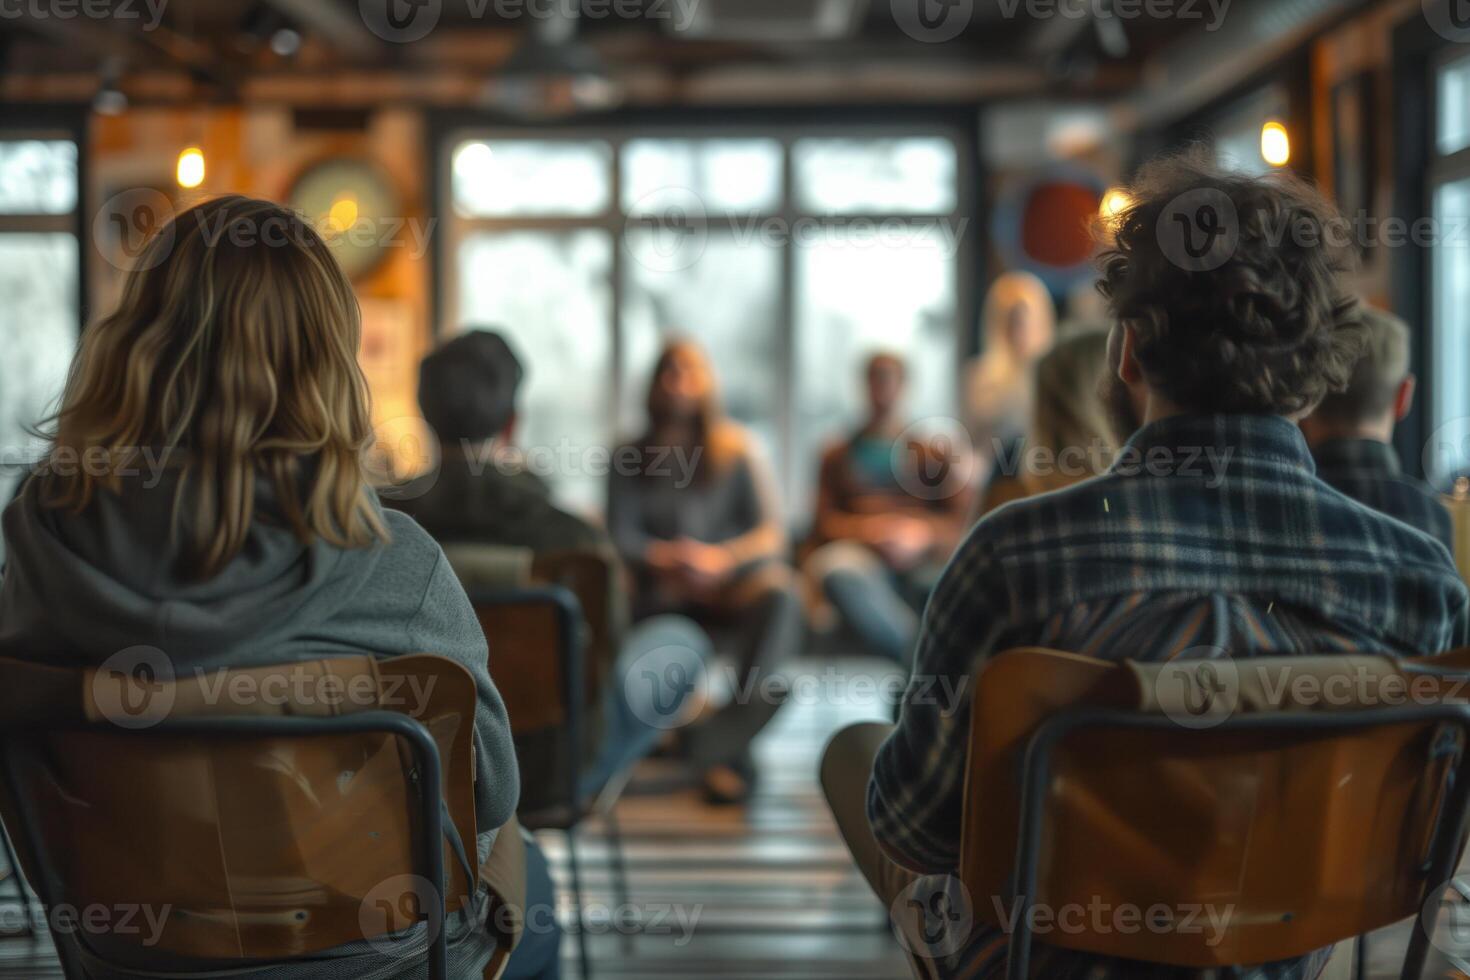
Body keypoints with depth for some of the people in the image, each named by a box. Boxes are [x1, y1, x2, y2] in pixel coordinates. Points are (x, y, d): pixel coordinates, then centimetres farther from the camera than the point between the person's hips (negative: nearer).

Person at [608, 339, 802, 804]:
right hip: (664, 591, 2)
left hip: (733, 579, -1)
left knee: (778, 595, -34)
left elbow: (772, 534, -1)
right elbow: (621, 536, 0)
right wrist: (665, 558, -21)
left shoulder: (736, 449, 8)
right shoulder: (632, 457, 11)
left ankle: (722, 747, -38)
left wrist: (721, 558, -21)